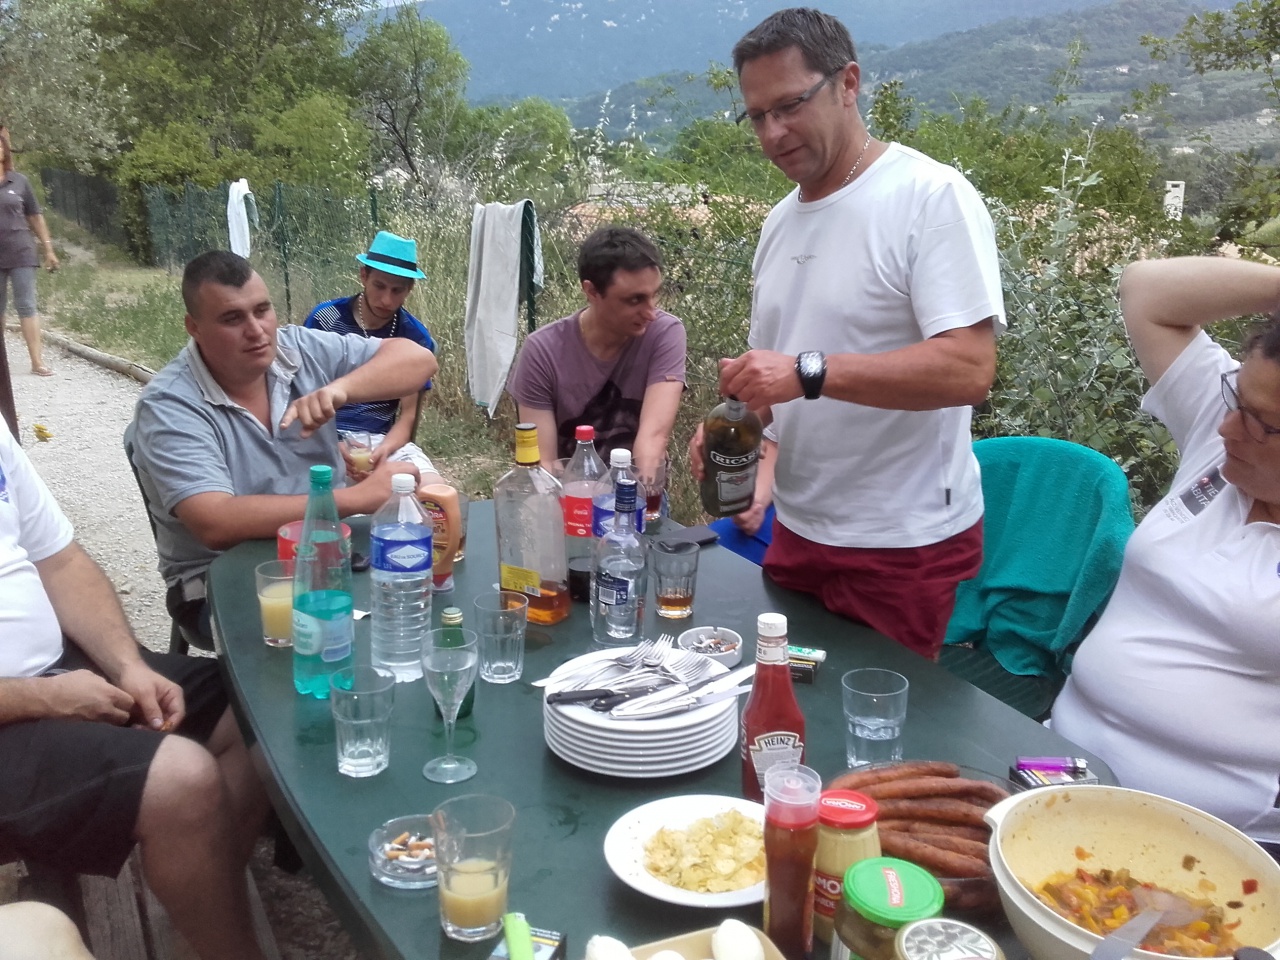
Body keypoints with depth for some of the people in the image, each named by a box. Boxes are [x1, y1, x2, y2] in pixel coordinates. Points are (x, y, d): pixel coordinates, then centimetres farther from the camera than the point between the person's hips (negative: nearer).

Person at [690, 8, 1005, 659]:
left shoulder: (931, 197, -14)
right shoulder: (780, 220, 9)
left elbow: (968, 370, -24)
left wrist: (808, 371, -31)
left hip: (905, 546, -7)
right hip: (799, 530, 7)